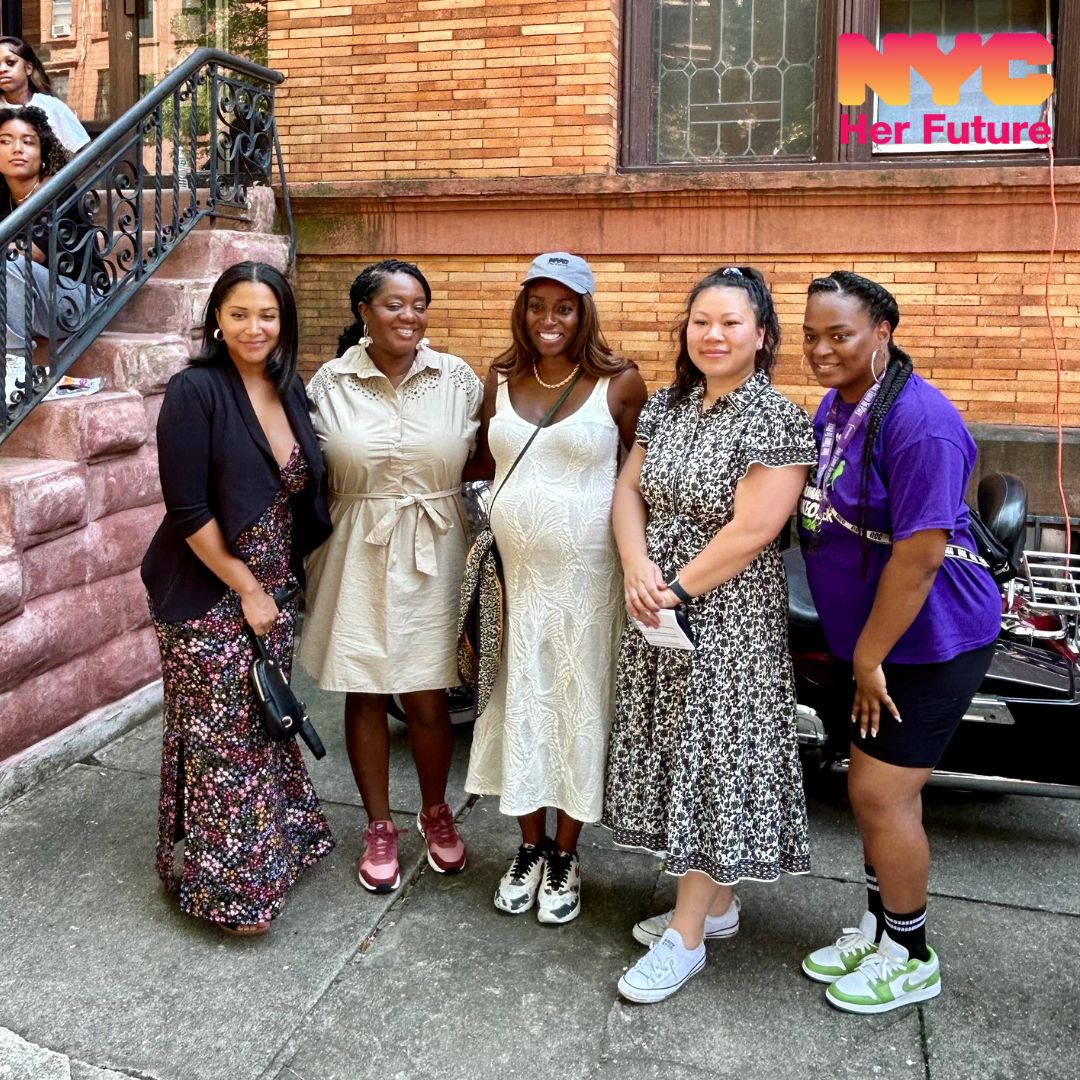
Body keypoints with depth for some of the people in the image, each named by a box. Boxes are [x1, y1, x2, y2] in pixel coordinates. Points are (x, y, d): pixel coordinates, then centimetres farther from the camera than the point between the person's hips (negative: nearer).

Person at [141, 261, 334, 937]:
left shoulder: (292, 391, 5)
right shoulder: (195, 391, -14)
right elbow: (188, 510, -18)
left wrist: (280, 586, 5)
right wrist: (246, 588, -13)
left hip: (275, 589, 6)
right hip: (209, 596, -6)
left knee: (266, 723, 17)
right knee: (220, 740, 3)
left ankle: (271, 849, 37)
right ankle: (226, 884, 21)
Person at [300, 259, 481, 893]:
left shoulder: (458, 378, 0)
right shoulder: (329, 383, 0)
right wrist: (313, 557, 2)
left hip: (434, 555, 0)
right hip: (358, 556, 0)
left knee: (427, 697, 5)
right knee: (365, 694, 9)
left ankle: (436, 811, 32)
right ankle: (379, 827, 28)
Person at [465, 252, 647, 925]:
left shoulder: (620, 382, -5)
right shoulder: (501, 379, 6)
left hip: (586, 574, -3)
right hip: (511, 570, 4)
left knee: (578, 706, 7)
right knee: (517, 704, 11)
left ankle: (565, 857, 26)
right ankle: (530, 848, 31)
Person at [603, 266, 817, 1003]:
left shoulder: (777, 419, -13)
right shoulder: (667, 405, 8)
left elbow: (752, 532, -20)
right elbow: (629, 489, 5)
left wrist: (678, 588, -15)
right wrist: (638, 568, -11)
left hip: (729, 621, -7)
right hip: (658, 612, 7)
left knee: (714, 757, 2)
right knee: (679, 752, 14)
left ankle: (686, 938, 15)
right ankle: (716, 901, 33)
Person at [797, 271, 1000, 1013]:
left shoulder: (918, 422, -24)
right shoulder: (834, 405, 5)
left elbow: (919, 554, -26)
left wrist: (869, 657, -18)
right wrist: (857, 655, 12)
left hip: (928, 642, -8)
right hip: (863, 638, 8)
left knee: (880, 795, -1)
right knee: (883, 791, 18)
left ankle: (910, 959, 22)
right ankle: (877, 930, 36)